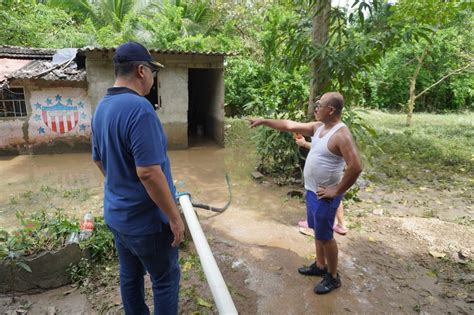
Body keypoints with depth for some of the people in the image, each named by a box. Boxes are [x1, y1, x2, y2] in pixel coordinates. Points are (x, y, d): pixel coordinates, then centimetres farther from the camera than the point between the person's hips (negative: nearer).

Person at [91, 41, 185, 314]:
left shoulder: (102, 107, 5)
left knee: (130, 276, 22)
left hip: (116, 214, 9)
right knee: (166, 279, 11)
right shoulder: (139, 107, -25)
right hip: (146, 219, -8)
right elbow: (148, 171, -29)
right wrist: (175, 216, -20)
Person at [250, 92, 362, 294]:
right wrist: (264, 121, 9)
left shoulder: (341, 135, -23)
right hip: (311, 191, 9)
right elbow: (290, 126, 10)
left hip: (324, 196, -9)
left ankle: (333, 277, 25)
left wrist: (337, 191, -21)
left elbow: (356, 167, -28)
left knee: (325, 236, 6)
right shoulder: (318, 127, 4)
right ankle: (320, 266, 41)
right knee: (318, 231, 22)